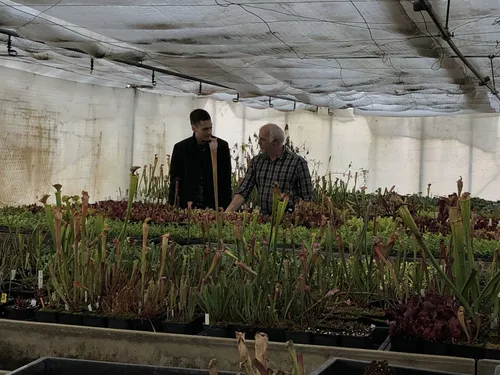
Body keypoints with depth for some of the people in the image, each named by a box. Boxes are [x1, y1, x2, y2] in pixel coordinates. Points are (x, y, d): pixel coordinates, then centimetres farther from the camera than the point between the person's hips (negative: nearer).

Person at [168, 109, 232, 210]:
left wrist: (226, 208, -3)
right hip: (187, 207, 0)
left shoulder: (222, 146, 2)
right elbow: (174, 181, 5)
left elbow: (226, 182, 5)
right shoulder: (180, 148, 2)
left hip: (215, 207, 0)